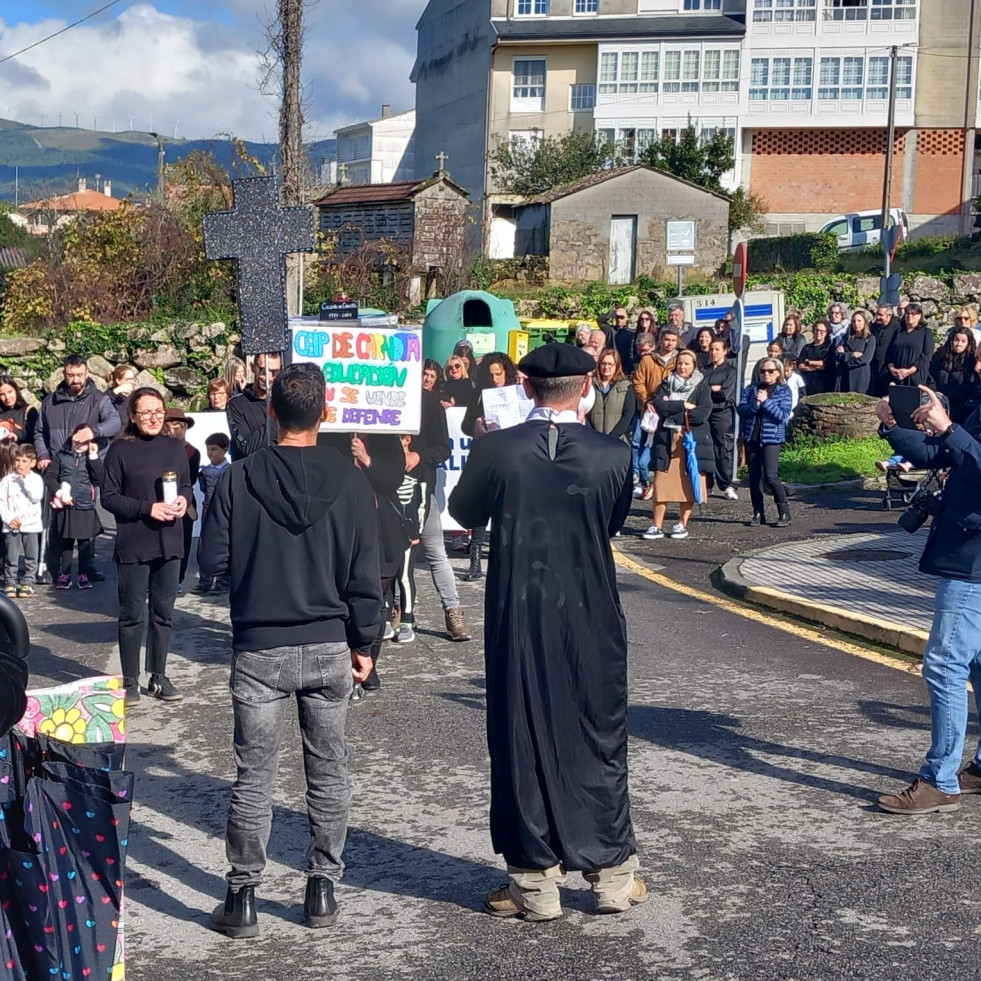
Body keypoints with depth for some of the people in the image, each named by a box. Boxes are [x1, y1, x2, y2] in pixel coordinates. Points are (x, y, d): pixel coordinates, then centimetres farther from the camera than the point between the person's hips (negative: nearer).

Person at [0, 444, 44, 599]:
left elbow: (37, 497, -13)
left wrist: (26, 479, -14)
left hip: (31, 524, 0)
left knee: (30, 557, 3)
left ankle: (27, 583, 10)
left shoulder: (36, 479, 2)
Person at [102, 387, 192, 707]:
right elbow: (109, 497, -6)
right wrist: (148, 508, -17)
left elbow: (187, 486, 16)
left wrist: (184, 500, -6)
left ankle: (159, 677, 21)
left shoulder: (175, 448, 7)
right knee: (133, 614, 2)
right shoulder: (120, 450, -5)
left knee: (164, 612, 10)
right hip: (133, 545, -4)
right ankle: (130, 681, 12)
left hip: (170, 543, 4)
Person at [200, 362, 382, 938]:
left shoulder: (240, 479, -8)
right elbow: (365, 574, -3)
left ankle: (243, 898, 11)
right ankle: (323, 890, 19)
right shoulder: (351, 481, -5)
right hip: (329, 649, 1)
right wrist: (363, 644, 6)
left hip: (259, 651, -1)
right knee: (329, 773, 13)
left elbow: (213, 562, -5)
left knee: (254, 778, 7)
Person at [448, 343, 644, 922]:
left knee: (523, 743, 9)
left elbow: (465, 514, 7)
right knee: (601, 742, 13)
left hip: (517, 624, -1)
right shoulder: (613, 456, -8)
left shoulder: (496, 450, -11)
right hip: (593, 622, 1)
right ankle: (614, 876, 23)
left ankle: (536, 885, 16)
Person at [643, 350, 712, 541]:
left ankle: (683, 524, 10)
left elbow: (703, 413, -11)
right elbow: (660, 406, -6)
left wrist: (672, 410, -8)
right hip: (667, 440, 1)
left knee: (689, 484, -1)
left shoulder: (702, 388, 5)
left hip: (693, 441, -1)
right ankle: (657, 526, -1)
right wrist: (683, 405, -11)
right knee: (661, 484, -4)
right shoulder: (666, 385, 11)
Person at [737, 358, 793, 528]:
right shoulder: (751, 389, 11)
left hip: (771, 438, -4)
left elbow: (783, 415, -9)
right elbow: (741, 410, 2)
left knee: (771, 476, -12)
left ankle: (784, 512, -2)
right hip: (752, 437, 4)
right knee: (754, 476, 4)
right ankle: (758, 513, 13)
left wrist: (766, 401, -14)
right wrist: (755, 404, -15)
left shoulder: (783, 391, 2)